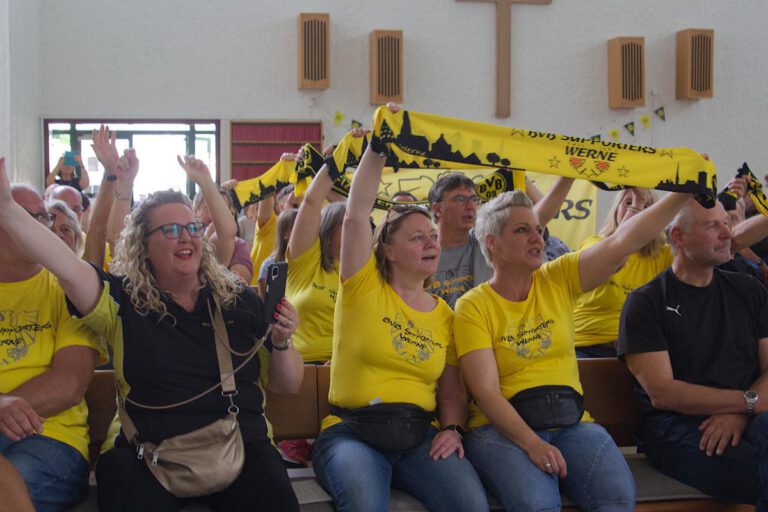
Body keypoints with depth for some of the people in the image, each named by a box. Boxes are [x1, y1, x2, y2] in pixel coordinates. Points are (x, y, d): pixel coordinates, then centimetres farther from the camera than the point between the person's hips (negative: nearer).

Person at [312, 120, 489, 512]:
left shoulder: (444, 314, 13)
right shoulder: (364, 288, 2)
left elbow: (452, 391, 16)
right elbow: (356, 215, -10)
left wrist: (452, 429, -4)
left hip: (419, 436, 4)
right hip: (351, 432, -3)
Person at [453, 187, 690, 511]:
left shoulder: (559, 279, 8)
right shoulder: (472, 307, -3)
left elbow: (623, 241, -2)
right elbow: (485, 391, -11)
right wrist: (531, 443, -24)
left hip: (570, 422, 4)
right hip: (503, 427, -4)